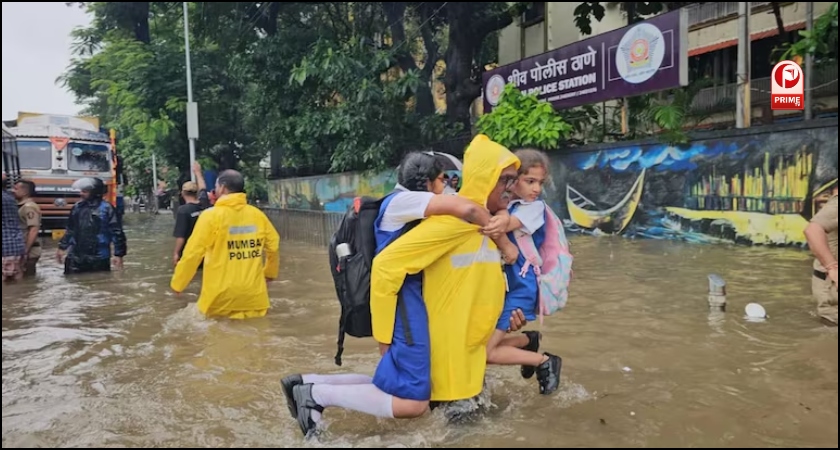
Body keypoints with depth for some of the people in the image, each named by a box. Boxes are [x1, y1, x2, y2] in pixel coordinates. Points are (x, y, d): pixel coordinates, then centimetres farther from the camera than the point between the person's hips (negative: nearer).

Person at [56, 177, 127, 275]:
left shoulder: (106, 208, -8)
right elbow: (70, 230, 21)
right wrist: (62, 247, 20)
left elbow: (116, 232, -9)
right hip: (76, 257, 5)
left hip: (99, 259, -5)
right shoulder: (77, 207, 9)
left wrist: (118, 254, -11)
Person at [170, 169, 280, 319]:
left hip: (221, 297, -3)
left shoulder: (211, 215, -9)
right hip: (254, 295, 3)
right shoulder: (257, 214, 2)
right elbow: (273, 246, 10)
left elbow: (193, 253, -10)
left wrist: (177, 283, 2)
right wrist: (270, 272, 28)